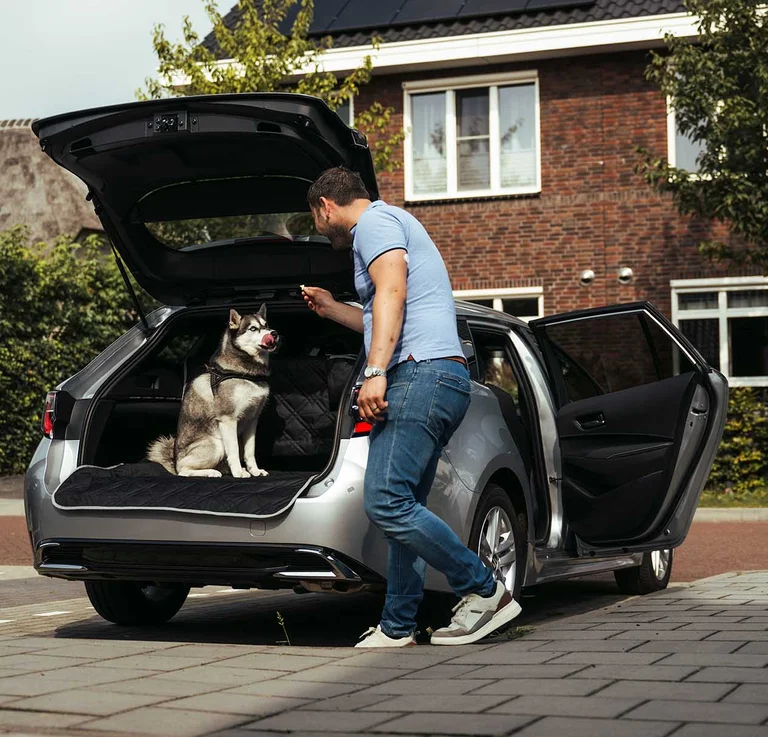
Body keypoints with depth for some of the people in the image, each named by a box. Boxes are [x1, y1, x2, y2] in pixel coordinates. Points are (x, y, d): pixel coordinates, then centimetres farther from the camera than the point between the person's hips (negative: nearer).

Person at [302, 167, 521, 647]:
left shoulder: (374, 220, 0)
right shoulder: (394, 225, 33)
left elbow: (391, 292, -18)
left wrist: (376, 372, -25)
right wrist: (330, 309, 51)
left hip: (421, 374, -11)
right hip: (441, 379, 11)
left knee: (386, 503, -18)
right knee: (402, 508, 9)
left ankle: (486, 592, -14)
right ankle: (398, 629, 10)